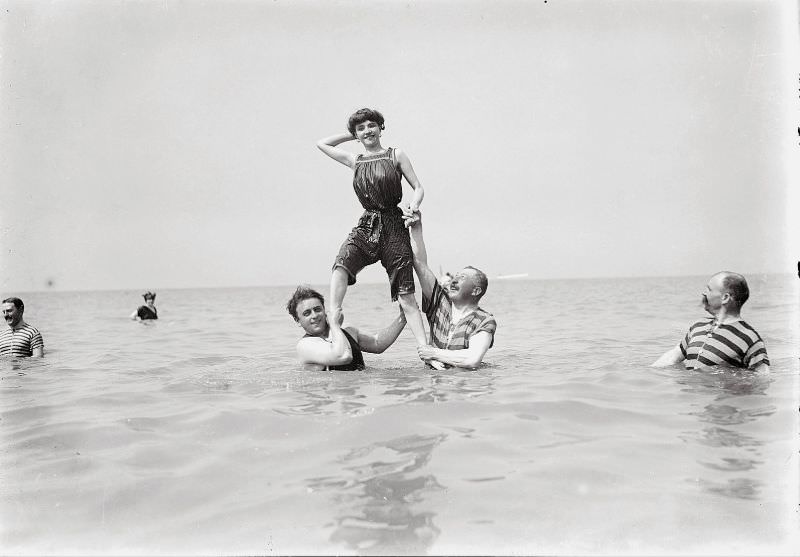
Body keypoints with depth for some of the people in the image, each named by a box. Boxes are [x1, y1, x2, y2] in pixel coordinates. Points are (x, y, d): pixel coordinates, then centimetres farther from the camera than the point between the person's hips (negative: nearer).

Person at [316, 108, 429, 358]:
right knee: (341, 265, -28)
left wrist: (414, 205, -15)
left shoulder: (395, 155, 6)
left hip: (394, 226, -3)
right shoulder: (355, 161, 14)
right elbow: (321, 143, 25)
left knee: (406, 297, -6)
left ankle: (425, 349, -3)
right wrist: (351, 135, 21)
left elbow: (418, 187, 5)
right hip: (366, 225, 3)